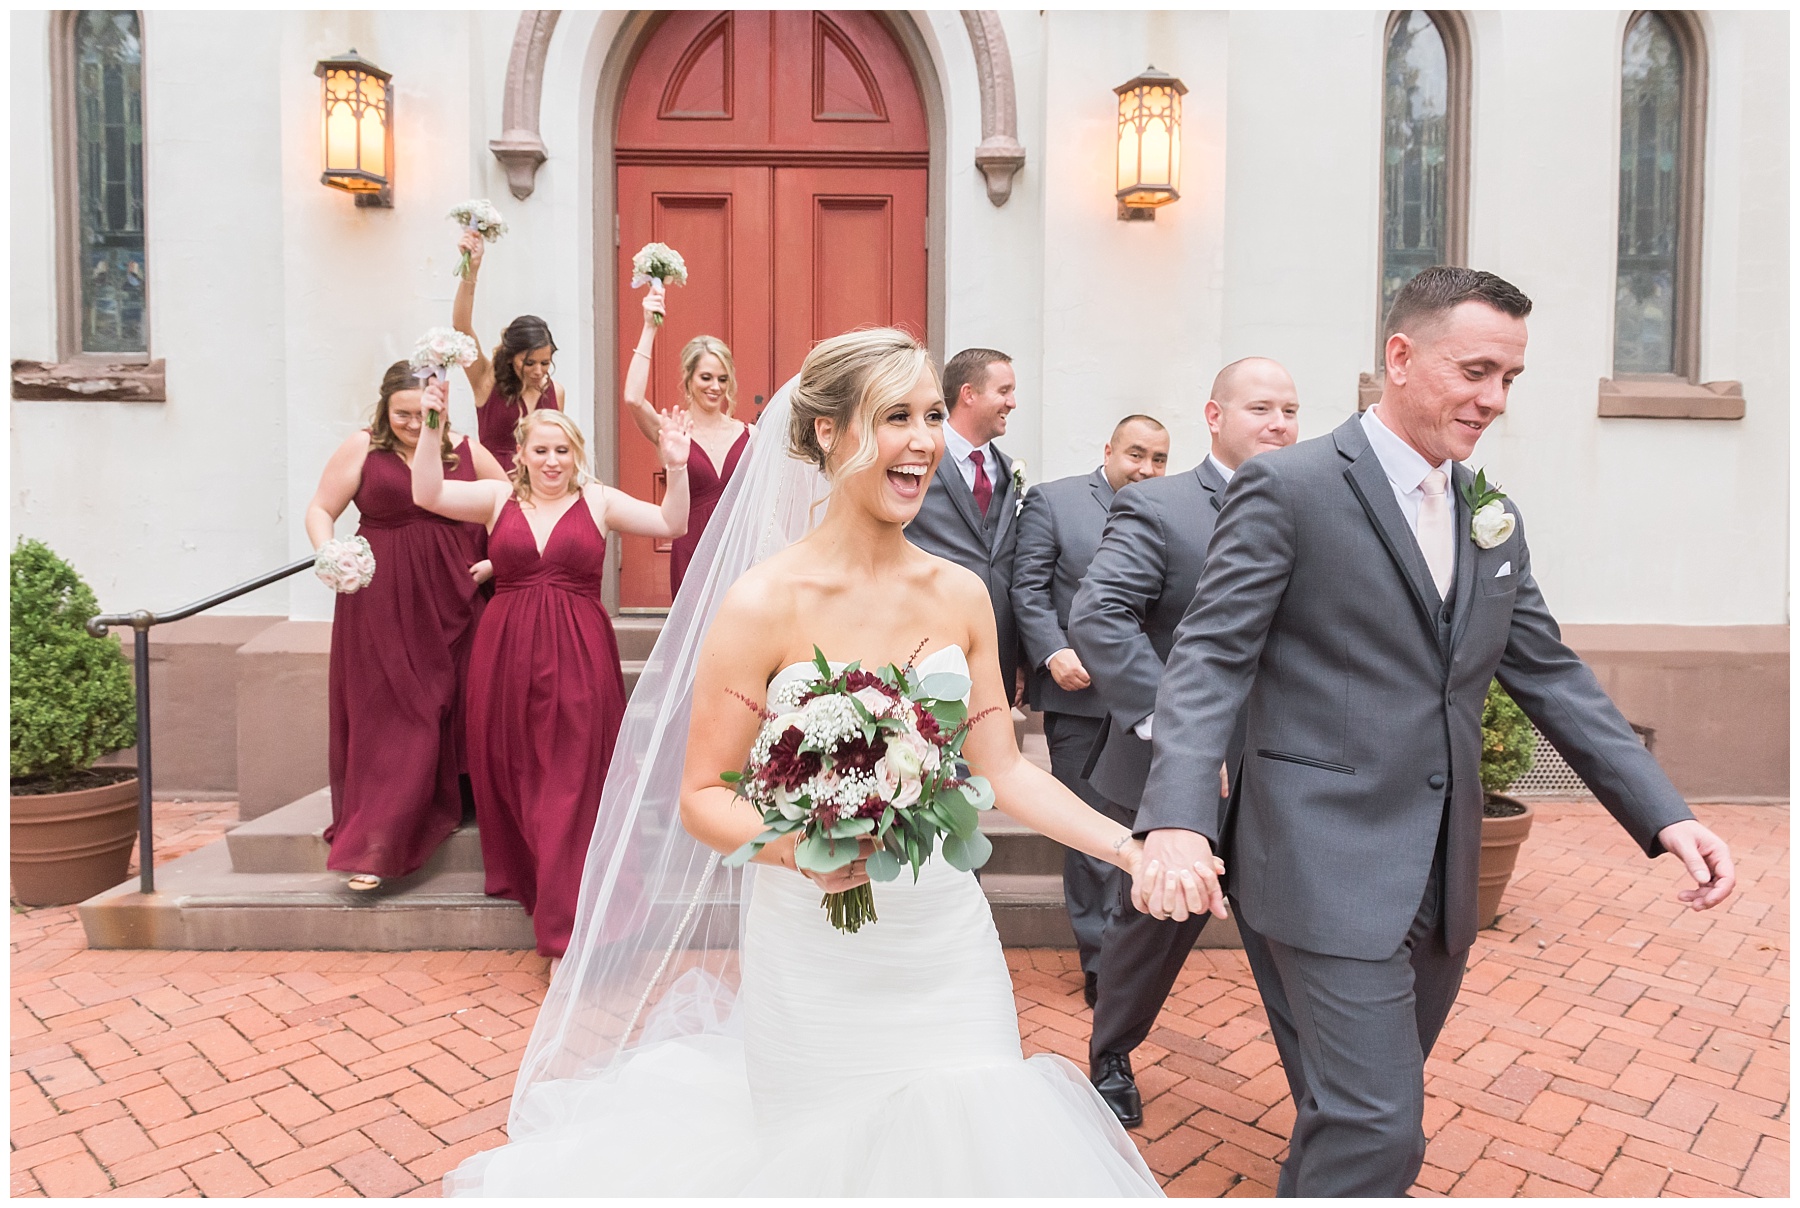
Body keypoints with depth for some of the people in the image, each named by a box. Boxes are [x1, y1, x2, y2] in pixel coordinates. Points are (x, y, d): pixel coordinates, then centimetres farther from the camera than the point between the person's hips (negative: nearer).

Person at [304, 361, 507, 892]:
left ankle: (443, 814, 24)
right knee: (384, 718, 1)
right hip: (382, 604, -1)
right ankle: (371, 848, 11)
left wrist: (494, 561, 3)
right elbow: (320, 510, 5)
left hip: (451, 604, 2)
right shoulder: (361, 449, 2)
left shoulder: (465, 451, 7)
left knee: (448, 714, 7)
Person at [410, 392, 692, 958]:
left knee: (572, 782, -2)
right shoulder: (498, 498, 8)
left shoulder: (598, 501, 4)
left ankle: (568, 918, 5)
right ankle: (523, 880, 32)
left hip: (577, 656, -2)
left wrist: (676, 468, -16)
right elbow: (427, 494, -4)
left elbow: (671, 524, -3)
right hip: (506, 652, 2)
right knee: (512, 773, 10)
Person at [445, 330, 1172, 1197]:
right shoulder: (766, 603, -14)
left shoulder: (960, 595, 0)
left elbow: (1002, 770, 3)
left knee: (968, 1144, 14)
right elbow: (701, 798, -9)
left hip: (947, 947, 4)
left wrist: (1135, 849, -6)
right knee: (832, 1155, 13)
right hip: (817, 965, -3)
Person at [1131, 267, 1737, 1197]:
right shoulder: (1289, 488, -10)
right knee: (1376, 1134, -5)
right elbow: (1210, 657, -16)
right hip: (1327, 866, -7)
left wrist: (1665, 813, 5)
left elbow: (1550, 674, 15)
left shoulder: (1493, 518, 12)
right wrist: (1177, 821, -29)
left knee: (1359, 1113, 20)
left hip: (1440, 878, 7)